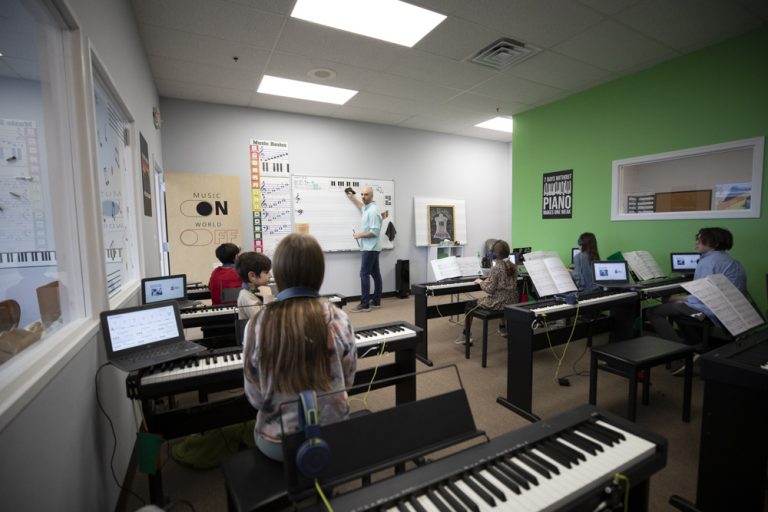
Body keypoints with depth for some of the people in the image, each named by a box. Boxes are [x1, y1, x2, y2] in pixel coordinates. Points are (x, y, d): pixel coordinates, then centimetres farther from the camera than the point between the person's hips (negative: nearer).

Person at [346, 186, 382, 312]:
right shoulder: (367, 208, 13)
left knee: (364, 274, -10)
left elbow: (375, 232, -24)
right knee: (375, 274, 10)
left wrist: (359, 235, -15)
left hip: (370, 248, -10)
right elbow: (361, 206, 40)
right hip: (370, 248, 10)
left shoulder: (373, 211, -18)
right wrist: (352, 197, 38)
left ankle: (364, 304, -9)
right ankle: (376, 301, 17)